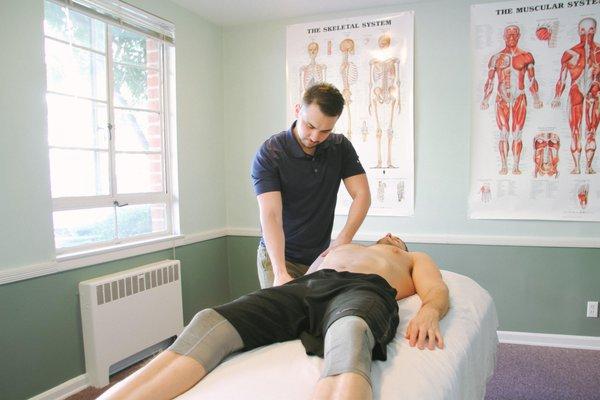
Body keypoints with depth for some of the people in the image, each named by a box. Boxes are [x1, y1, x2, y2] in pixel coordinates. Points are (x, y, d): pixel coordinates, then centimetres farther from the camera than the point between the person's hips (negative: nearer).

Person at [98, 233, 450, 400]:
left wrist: (429, 311, -7)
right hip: (304, 286, 4)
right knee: (209, 324, -24)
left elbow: (438, 290, 19)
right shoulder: (335, 250, 45)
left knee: (350, 335, -43)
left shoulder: (415, 259, 39)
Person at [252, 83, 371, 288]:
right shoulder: (269, 154, -19)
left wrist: (343, 240, -25)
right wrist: (281, 273, -40)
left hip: (322, 255, 4)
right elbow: (270, 215, -28)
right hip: (278, 256, -3)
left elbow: (362, 195, -8)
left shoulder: (341, 147, -4)